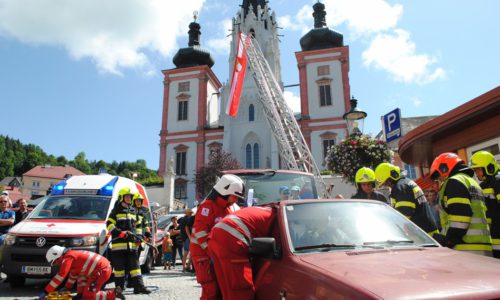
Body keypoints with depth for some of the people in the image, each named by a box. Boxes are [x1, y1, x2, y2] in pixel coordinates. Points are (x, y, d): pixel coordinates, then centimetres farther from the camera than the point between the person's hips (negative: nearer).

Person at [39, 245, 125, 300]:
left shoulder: (68, 258, -6)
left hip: (102, 270, -10)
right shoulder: (72, 255, 21)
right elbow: (73, 274, 33)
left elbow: (60, 276, -11)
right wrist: (66, 287, 34)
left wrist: (45, 292, -6)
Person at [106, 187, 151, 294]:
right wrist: (119, 232, -18)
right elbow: (109, 224, -6)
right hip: (119, 243, -5)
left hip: (132, 243, 5)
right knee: (119, 266, 1)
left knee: (134, 264, 1)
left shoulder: (133, 211, 18)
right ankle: (119, 286, 12)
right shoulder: (116, 210, 2)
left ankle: (138, 286, 0)